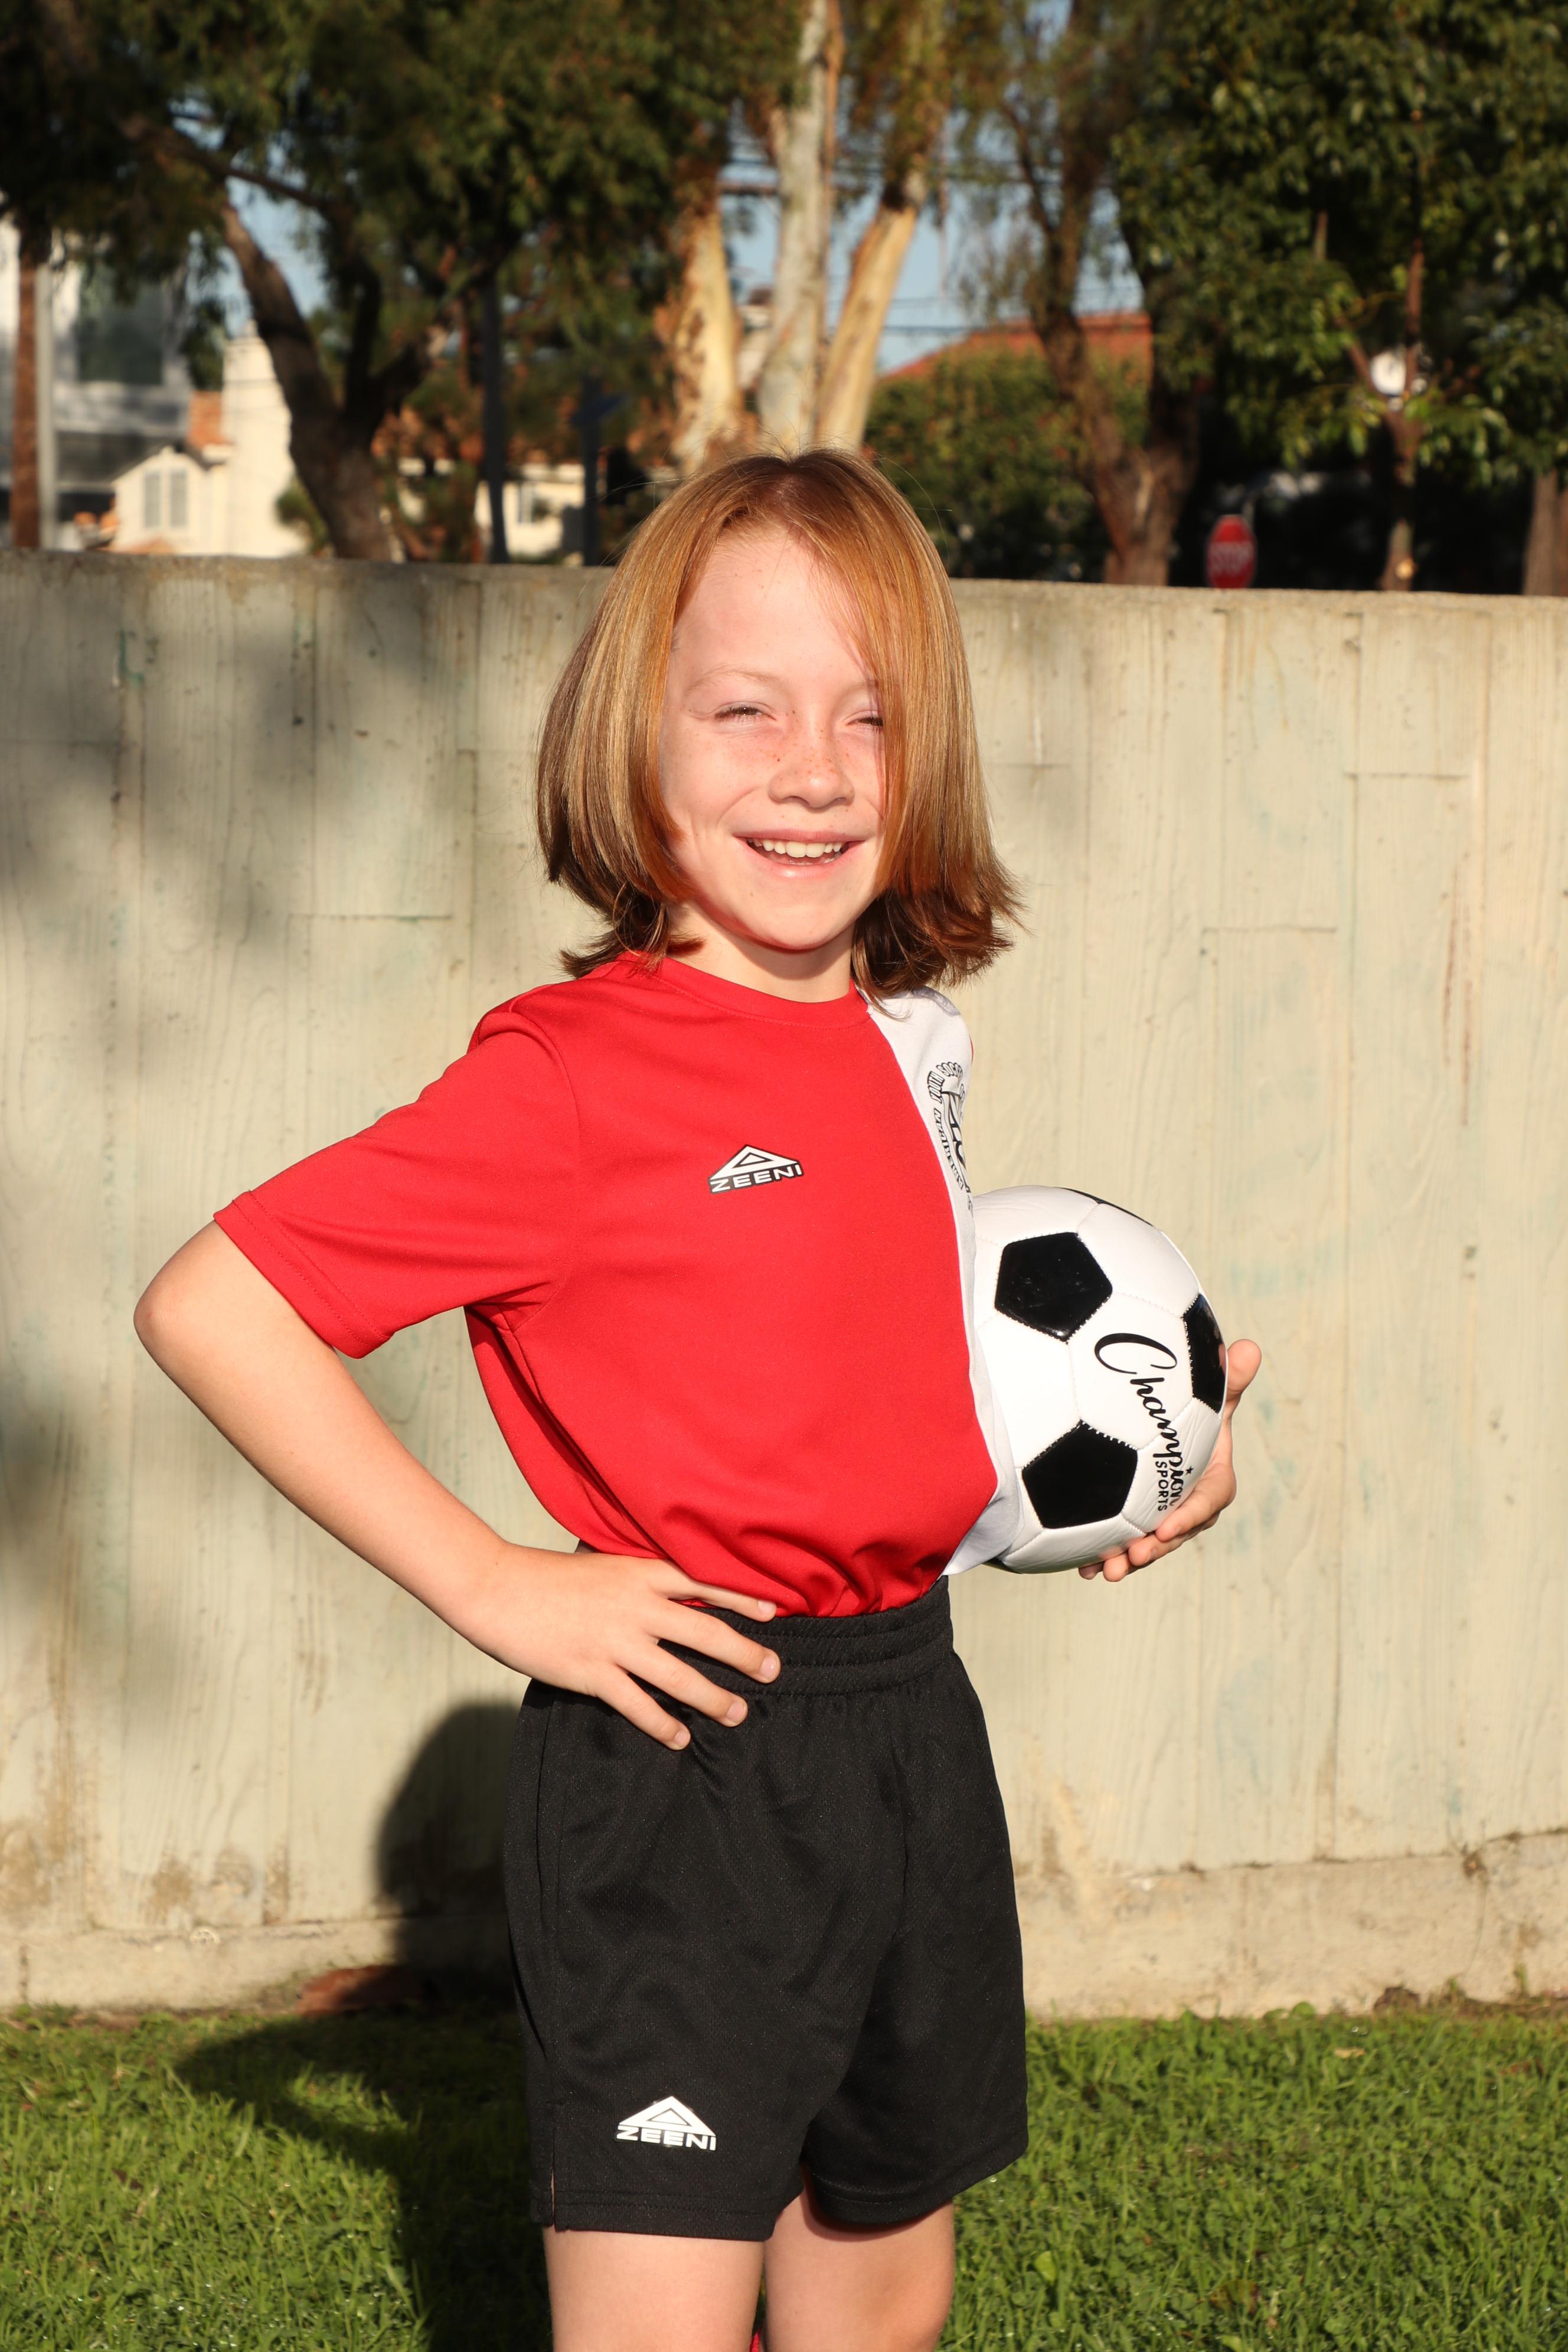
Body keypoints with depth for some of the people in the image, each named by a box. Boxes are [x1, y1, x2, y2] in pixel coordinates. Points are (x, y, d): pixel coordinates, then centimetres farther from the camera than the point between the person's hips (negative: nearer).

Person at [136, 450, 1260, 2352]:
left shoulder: (904, 1051, 7)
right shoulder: (576, 1073, -15)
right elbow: (210, 1305, -17)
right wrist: (494, 1587, -17)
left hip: (911, 1722, 7)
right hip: (682, 1761, -7)